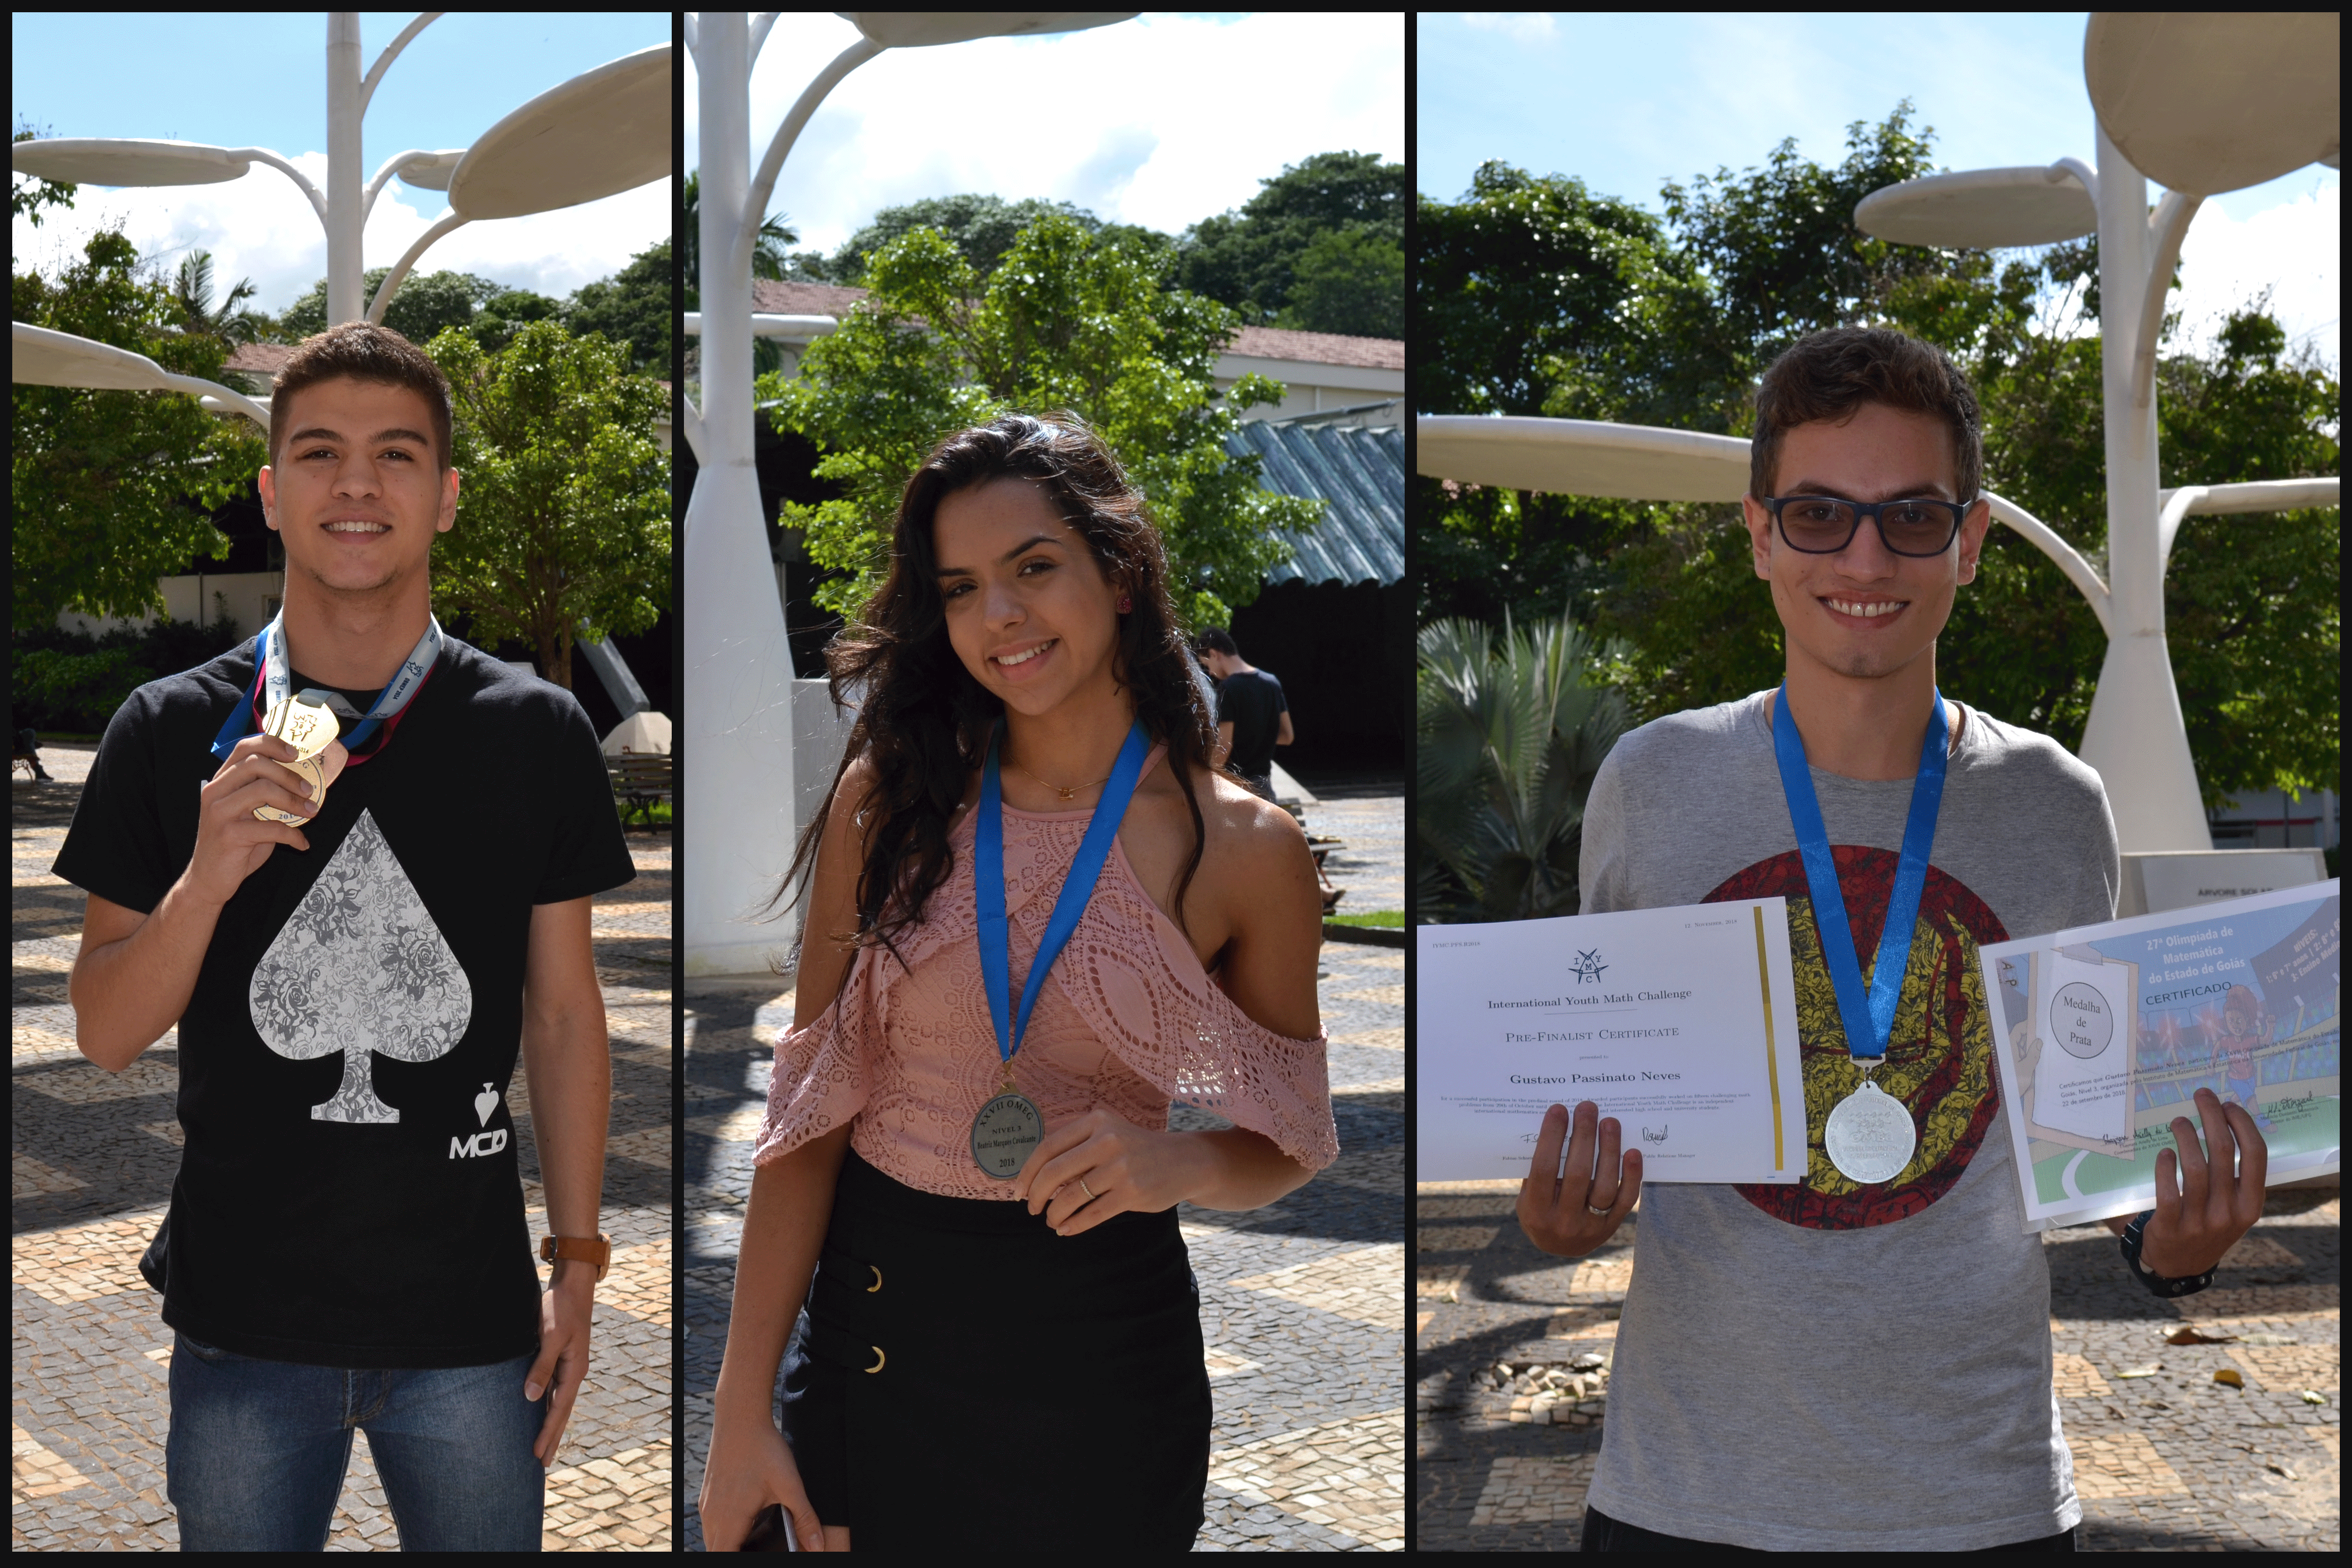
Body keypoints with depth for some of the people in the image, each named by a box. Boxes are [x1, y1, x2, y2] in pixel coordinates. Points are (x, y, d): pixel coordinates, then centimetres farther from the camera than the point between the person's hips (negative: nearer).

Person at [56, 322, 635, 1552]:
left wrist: (579, 1265, 2)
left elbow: (562, 1014, 4)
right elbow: (103, 1034, -1)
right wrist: (207, 877, -19)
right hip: (243, 1319, 0)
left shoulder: (536, 735, -1)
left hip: (470, 1319, 0)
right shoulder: (170, 733, -2)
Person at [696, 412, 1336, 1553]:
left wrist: (1183, 1163, -18)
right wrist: (742, 1405, -7)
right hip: (875, 1317, 1)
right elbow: (812, 1104, -3)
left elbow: (1289, 1143, 4)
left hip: (1105, 1331, -1)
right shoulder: (892, 798, -3)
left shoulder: (1245, 849, -6)